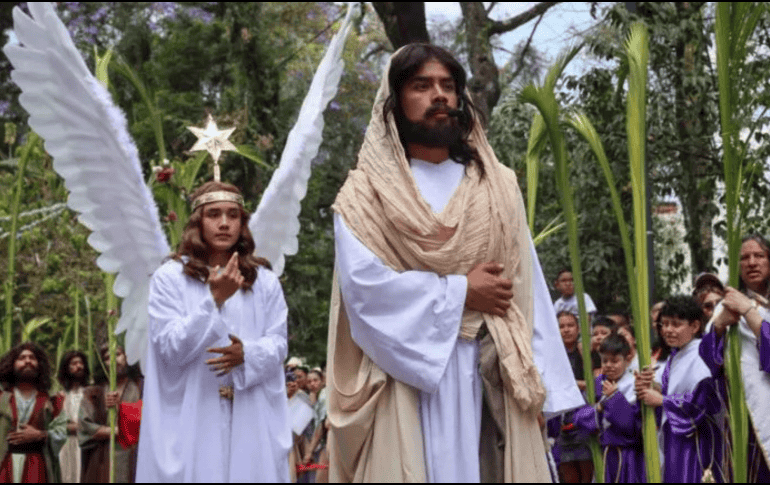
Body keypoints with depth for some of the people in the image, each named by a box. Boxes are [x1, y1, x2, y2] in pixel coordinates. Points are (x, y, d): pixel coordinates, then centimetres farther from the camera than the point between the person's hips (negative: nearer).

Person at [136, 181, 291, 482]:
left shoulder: (264, 280, 9)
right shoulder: (169, 278, -1)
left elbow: (278, 343, 5)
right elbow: (171, 348, -9)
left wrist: (246, 354, -18)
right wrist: (214, 300, -19)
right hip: (191, 419, -3)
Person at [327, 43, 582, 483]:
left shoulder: (498, 185, 12)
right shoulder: (366, 192, 2)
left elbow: (528, 287, 6)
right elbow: (363, 284, -12)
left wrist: (539, 381, -2)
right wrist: (459, 293, -9)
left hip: (490, 375, 3)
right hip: (408, 376, -3)